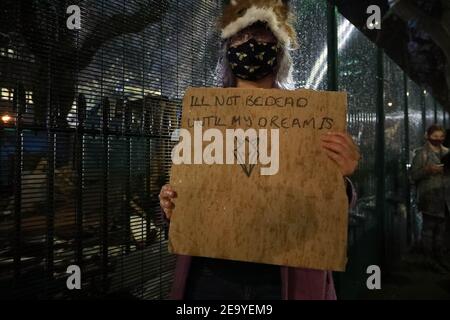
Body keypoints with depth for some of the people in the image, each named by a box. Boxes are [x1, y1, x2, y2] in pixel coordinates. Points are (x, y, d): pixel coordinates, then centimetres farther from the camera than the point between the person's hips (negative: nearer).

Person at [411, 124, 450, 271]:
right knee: (428, 228, -2)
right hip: (429, 197, -5)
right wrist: (428, 170, -20)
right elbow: (414, 175, -6)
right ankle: (429, 259, 5)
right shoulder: (421, 153, -2)